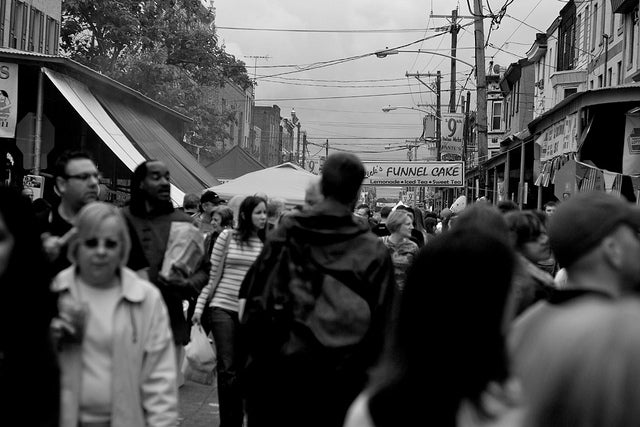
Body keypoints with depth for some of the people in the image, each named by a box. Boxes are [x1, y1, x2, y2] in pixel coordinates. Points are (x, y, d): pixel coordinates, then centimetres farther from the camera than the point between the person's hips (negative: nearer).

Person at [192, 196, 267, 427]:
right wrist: (199, 306, -1)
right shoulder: (227, 237, 0)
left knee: (241, 368, 7)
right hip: (223, 308, -1)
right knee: (227, 369, -4)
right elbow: (211, 275, 3)